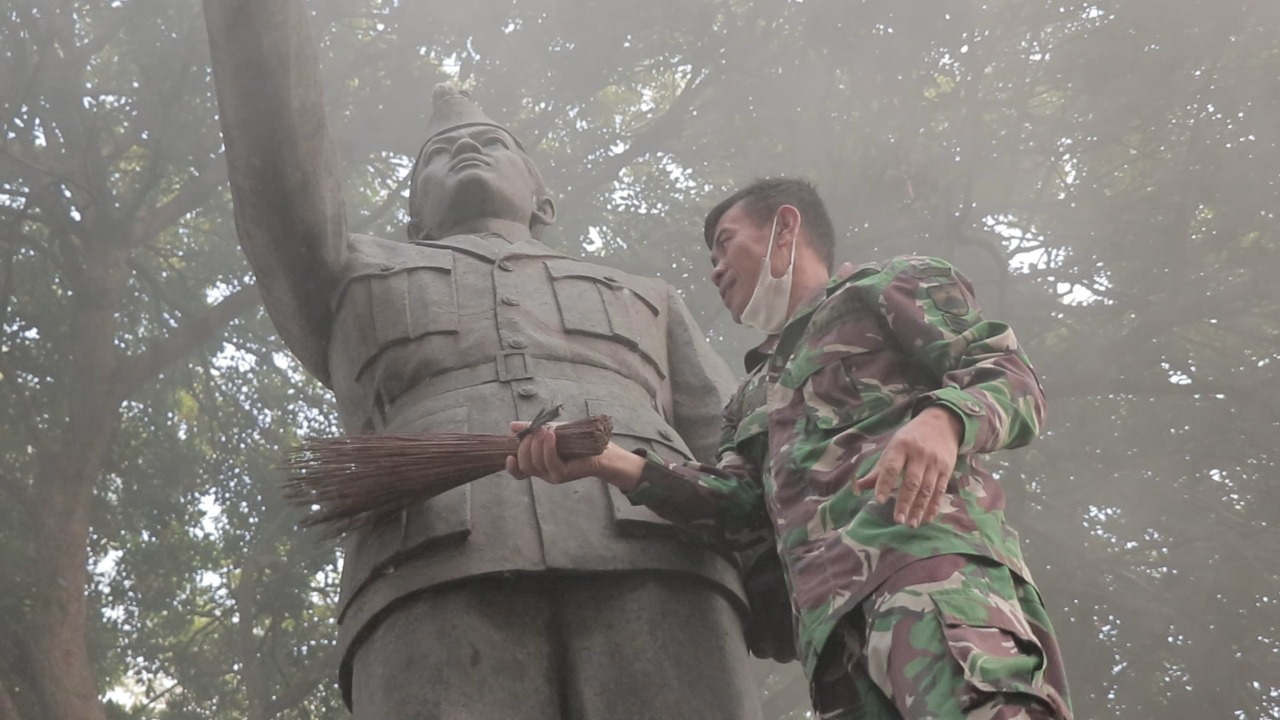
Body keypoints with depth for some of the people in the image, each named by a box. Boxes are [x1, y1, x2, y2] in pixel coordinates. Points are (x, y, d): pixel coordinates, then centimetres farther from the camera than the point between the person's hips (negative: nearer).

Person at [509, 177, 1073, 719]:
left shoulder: (896, 285, 22)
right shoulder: (754, 397, 38)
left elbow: (1011, 376, 7)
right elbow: (738, 508, 19)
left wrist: (942, 419, -17)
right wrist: (611, 463, 4)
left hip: (924, 545, -5)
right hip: (829, 610, 5)